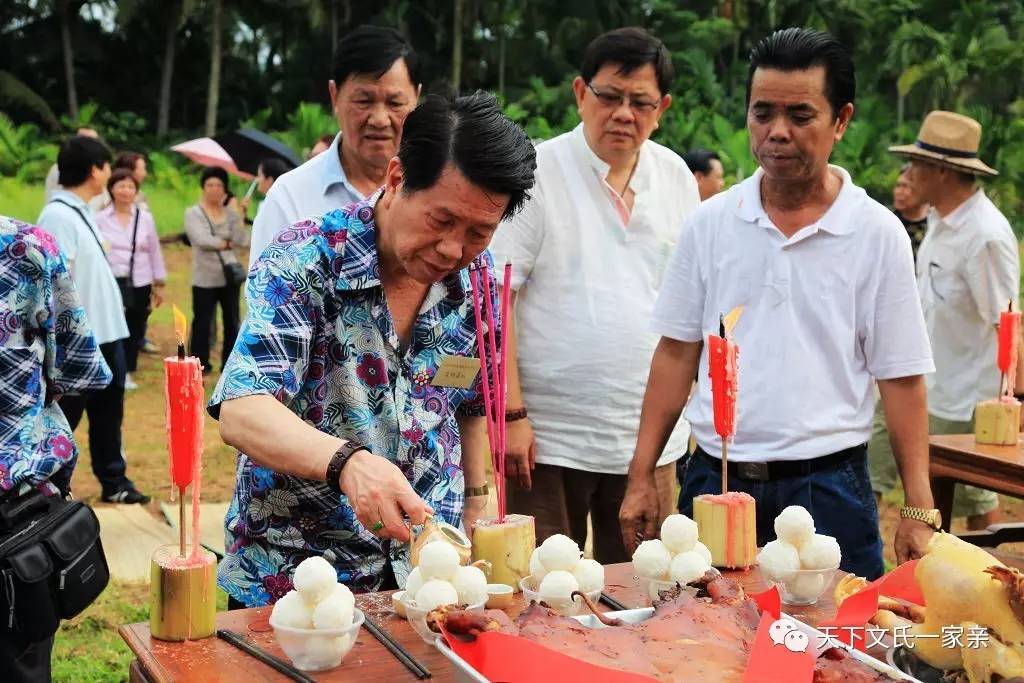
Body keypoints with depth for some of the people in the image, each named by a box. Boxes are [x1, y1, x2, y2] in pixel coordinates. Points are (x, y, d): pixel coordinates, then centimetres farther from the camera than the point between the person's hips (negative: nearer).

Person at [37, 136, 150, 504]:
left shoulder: (81, 211, 11)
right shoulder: (57, 215, -18)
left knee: (108, 415, 18)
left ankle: (114, 482, 30)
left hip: (106, 335, 9)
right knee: (60, 422, 3)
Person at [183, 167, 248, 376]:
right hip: (205, 278, -3)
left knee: (232, 321, 7)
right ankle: (200, 364, 10)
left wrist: (238, 216, -13)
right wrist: (227, 243, -6)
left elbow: (242, 241, -6)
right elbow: (201, 239, -16)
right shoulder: (193, 213, -1)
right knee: (202, 322, 0)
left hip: (230, 276, 3)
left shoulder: (230, 213, 8)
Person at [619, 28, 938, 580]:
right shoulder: (710, 223, 3)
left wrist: (918, 511, -5)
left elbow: (900, 378, 0)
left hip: (825, 485, -2)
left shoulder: (878, 234, -2)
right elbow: (677, 352, 7)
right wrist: (641, 478, 3)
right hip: (715, 477, 2)